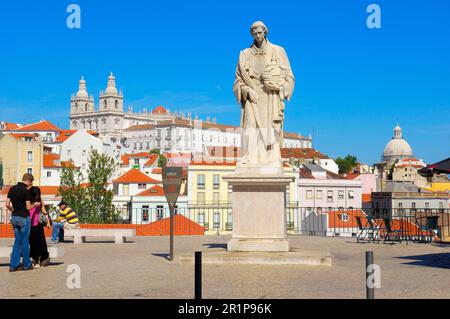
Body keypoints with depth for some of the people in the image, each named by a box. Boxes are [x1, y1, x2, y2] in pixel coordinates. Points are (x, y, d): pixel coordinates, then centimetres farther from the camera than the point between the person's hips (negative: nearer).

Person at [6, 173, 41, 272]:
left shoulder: (12, 189, 5)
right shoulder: (25, 191, -14)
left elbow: (7, 205, 5)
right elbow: (28, 207, -13)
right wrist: (35, 204, 5)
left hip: (14, 217, 6)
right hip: (23, 218, -6)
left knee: (17, 241, 12)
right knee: (25, 242, 4)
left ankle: (13, 265, 8)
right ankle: (26, 264, 12)